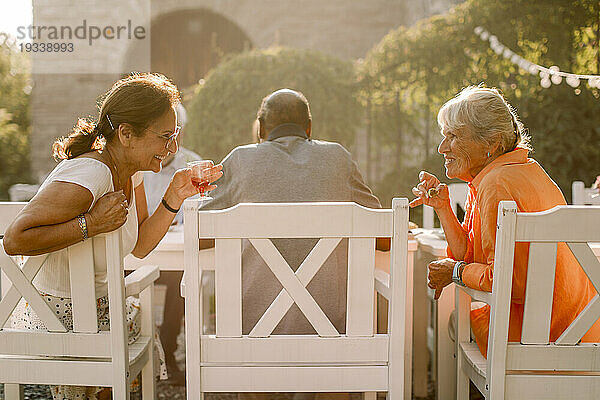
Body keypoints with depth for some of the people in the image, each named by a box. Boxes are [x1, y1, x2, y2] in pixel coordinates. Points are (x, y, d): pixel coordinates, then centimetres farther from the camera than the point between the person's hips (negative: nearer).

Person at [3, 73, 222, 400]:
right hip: (59, 321, -8)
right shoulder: (87, 177, -27)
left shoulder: (129, 170, 0)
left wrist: (173, 197, -4)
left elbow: (139, 247, 7)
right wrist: (92, 224, -32)